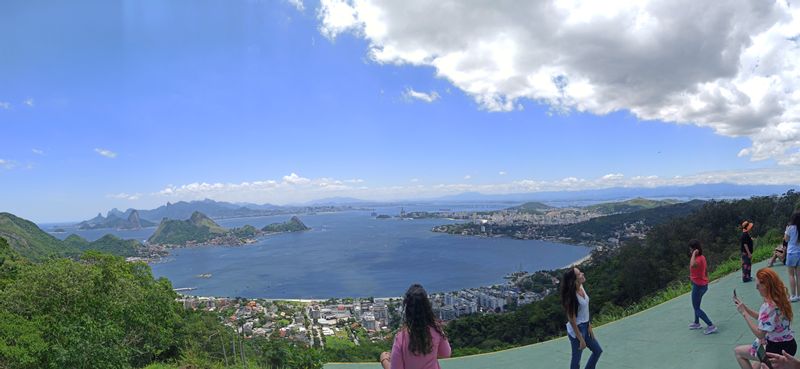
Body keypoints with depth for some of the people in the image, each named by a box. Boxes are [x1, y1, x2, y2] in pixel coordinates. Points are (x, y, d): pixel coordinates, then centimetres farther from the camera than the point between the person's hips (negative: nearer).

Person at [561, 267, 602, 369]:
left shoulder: (581, 287, -4)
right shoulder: (572, 296, -28)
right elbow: (571, 319, -23)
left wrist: (589, 325, 10)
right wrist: (581, 339, -17)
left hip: (585, 326, 9)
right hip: (577, 329, -9)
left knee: (597, 350, 23)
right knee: (576, 359, 7)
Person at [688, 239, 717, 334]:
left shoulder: (698, 259, -25)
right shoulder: (702, 257, 5)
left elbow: (693, 265, -49)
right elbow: (706, 271, 16)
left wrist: (694, 254, -37)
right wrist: (706, 283, 26)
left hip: (698, 285, -10)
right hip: (703, 284, 10)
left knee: (696, 308, 1)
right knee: (696, 305, 25)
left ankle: (711, 326, -1)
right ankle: (697, 323, 39)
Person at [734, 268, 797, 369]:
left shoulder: (769, 306, -30)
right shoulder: (780, 298, -1)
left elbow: (760, 334, -25)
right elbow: (763, 318, 11)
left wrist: (744, 313, -21)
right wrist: (744, 307, 2)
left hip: (777, 349, -9)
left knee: (737, 351, 8)